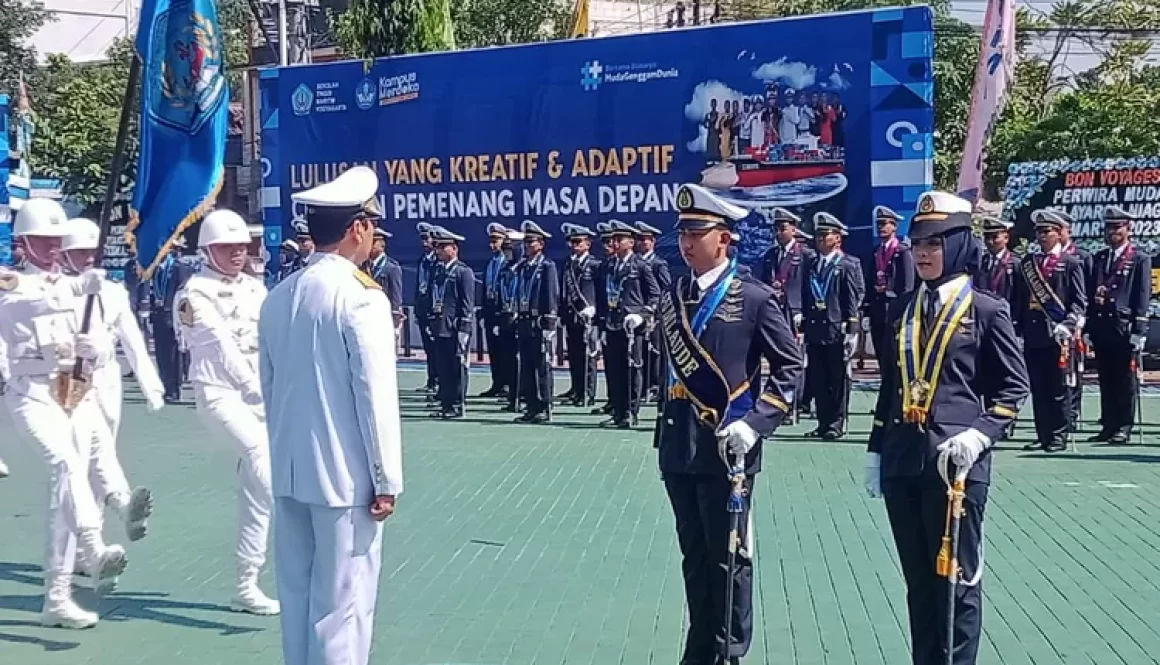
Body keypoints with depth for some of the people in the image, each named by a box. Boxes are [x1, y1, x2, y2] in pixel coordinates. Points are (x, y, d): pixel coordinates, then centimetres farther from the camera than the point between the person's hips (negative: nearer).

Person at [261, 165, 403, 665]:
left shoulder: (278, 297, 7)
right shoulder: (361, 296, -14)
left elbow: (268, 386, 13)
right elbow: (376, 394, -15)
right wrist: (387, 480, -9)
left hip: (289, 470, 7)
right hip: (344, 473, -7)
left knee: (296, 592, 15)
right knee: (342, 600, 1)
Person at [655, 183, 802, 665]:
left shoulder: (754, 297, -6)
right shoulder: (671, 299, 11)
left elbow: (790, 365, -7)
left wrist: (754, 424, -16)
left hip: (725, 449, -5)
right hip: (678, 449, 6)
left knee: (728, 559, 5)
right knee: (694, 558, 15)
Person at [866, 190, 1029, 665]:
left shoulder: (986, 310, -2)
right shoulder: (901, 311, 12)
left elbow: (1015, 385, -2)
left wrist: (980, 433, -17)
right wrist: (876, 451, 14)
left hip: (956, 462, -5)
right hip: (902, 463, 5)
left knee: (957, 577, 2)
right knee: (919, 579, 12)